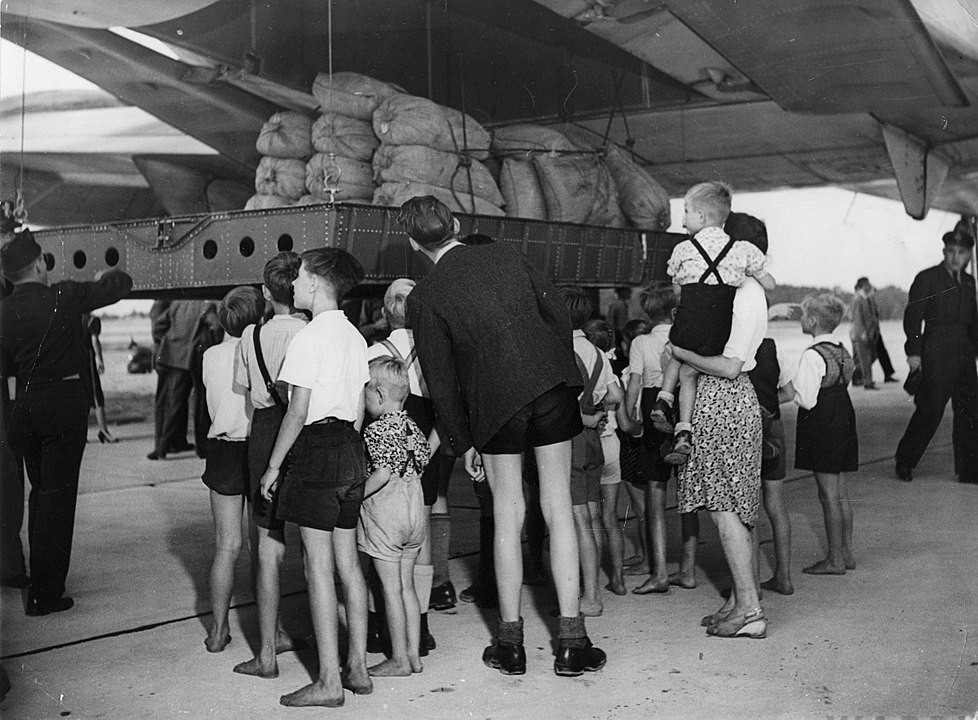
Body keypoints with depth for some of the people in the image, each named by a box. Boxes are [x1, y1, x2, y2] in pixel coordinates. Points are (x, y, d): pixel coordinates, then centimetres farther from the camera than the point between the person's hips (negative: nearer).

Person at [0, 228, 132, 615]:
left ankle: (39, 582, 30)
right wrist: (105, 276, 18)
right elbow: (122, 284, -3)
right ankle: (45, 593, 2)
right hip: (65, 399, -6)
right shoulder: (63, 297, -12)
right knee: (57, 496, 0)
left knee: (40, 491, 20)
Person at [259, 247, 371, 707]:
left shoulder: (309, 338, -12)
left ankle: (329, 681, -1)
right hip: (350, 450, 8)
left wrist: (274, 465, -7)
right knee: (348, 562, 11)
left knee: (319, 566, -4)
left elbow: (298, 412, -14)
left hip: (316, 448, -8)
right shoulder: (354, 337, 12)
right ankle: (357, 667, 17)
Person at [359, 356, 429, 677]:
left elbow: (382, 473, -24)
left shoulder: (377, 430, -15)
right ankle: (414, 655, 18)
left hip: (384, 516, -8)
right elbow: (422, 461, 13)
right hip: (414, 511, 8)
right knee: (407, 587, 14)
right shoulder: (410, 425, 8)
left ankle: (399, 660, 7)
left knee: (391, 590, 0)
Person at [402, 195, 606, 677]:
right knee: (558, 509, 6)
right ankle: (571, 641, 7)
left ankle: (510, 642, 16)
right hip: (552, 388, 2)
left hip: (494, 402, -2)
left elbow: (440, 380, 2)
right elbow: (558, 314, 9)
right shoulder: (505, 256, 8)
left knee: (507, 515, 11)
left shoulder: (424, 298, 0)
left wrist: (464, 443, 11)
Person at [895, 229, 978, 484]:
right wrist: (913, 351, -14)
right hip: (936, 354, -6)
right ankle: (904, 462, 11)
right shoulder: (926, 278, -3)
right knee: (930, 411, -5)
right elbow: (912, 317, -8)